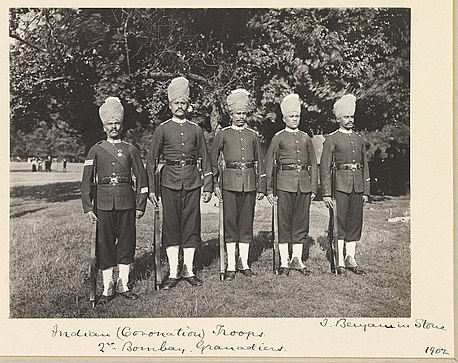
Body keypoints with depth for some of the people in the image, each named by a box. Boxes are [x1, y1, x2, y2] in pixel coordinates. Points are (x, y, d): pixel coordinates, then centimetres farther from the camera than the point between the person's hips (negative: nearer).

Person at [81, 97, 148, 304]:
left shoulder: (130, 150, 8)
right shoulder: (96, 150, 7)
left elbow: (141, 178, 8)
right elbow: (87, 181, 5)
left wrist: (140, 205, 2)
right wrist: (88, 207, -2)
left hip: (127, 202, 1)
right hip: (104, 204, 0)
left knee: (126, 242, 5)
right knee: (105, 244, 2)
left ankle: (123, 285, 18)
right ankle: (108, 288, 12)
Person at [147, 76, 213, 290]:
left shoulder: (196, 130, 9)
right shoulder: (162, 129, 4)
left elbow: (205, 160, 11)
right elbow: (151, 160, 3)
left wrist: (208, 186, 5)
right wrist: (151, 188, -3)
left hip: (192, 183, 2)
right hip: (170, 182, -2)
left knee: (191, 225, 4)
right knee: (171, 226, 2)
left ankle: (188, 270, 15)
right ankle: (173, 273, 9)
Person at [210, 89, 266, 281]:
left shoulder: (253, 136, 11)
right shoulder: (223, 135, 4)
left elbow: (260, 162, 13)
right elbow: (212, 160, 5)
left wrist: (261, 187, 8)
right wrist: (214, 184, -2)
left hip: (249, 184, 2)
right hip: (230, 184, -2)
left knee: (246, 223, 7)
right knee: (230, 223, 0)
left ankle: (245, 265, 16)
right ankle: (231, 267, 7)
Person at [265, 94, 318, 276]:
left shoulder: (306, 138, 13)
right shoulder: (278, 137, 3)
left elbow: (313, 164, 15)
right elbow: (269, 164, 1)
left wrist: (314, 188, 8)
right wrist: (269, 189, -4)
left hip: (304, 184, 4)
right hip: (285, 183, -4)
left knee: (301, 221, 7)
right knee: (284, 222, 0)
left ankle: (297, 259, 18)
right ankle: (284, 262, 9)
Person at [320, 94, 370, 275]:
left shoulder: (359, 139, 16)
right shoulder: (332, 139, 0)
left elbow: (365, 166, 18)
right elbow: (325, 167, -4)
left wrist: (366, 191, 12)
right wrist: (326, 193, -10)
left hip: (358, 186, 5)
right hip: (340, 184, -5)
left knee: (356, 222, 7)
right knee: (340, 223, -3)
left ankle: (351, 260, 17)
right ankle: (340, 262, 4)